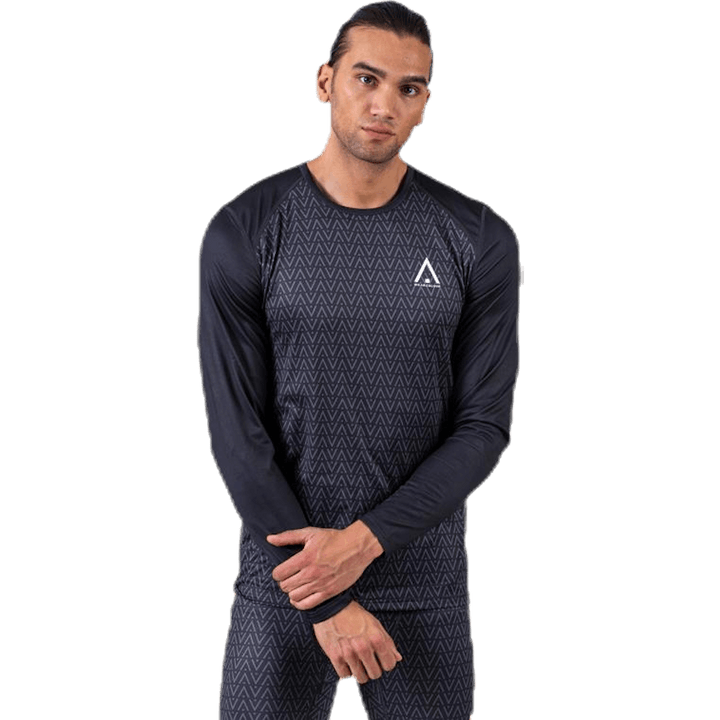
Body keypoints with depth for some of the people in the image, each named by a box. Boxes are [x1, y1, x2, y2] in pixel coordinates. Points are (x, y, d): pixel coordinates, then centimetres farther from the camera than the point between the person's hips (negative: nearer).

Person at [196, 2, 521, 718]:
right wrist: (325, 604, -11)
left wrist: (365, 539, -15)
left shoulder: (480, 242, -4)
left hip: (427, 583, 1)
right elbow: (237, 432, -9)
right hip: (282, 578, -1)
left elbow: (485, 426, -4)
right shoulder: (243, 234, -7)